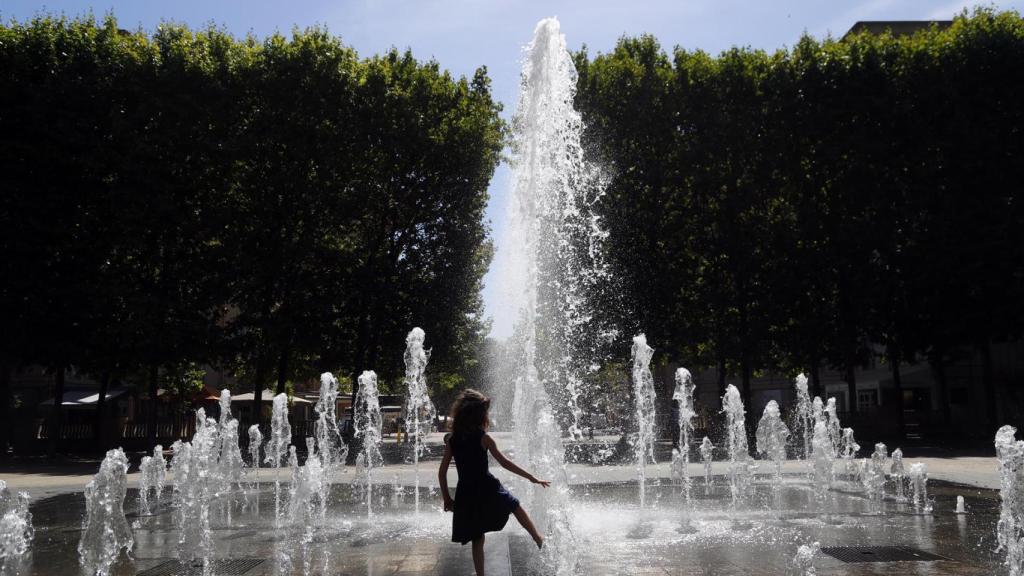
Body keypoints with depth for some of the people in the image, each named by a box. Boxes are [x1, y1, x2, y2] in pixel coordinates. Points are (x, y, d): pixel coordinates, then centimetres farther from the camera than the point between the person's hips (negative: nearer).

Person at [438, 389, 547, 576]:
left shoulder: (451, 440, 4)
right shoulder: (483, 437, -8)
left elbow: (442, 472, 3)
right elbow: (505, 463, -9)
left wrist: (447, 498, 13)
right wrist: (533, 478, -3)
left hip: (466, 494, 3)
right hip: (487, 489, -3)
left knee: (477, 539, 15)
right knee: (516, 507, 24)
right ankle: (539, 539, 35)